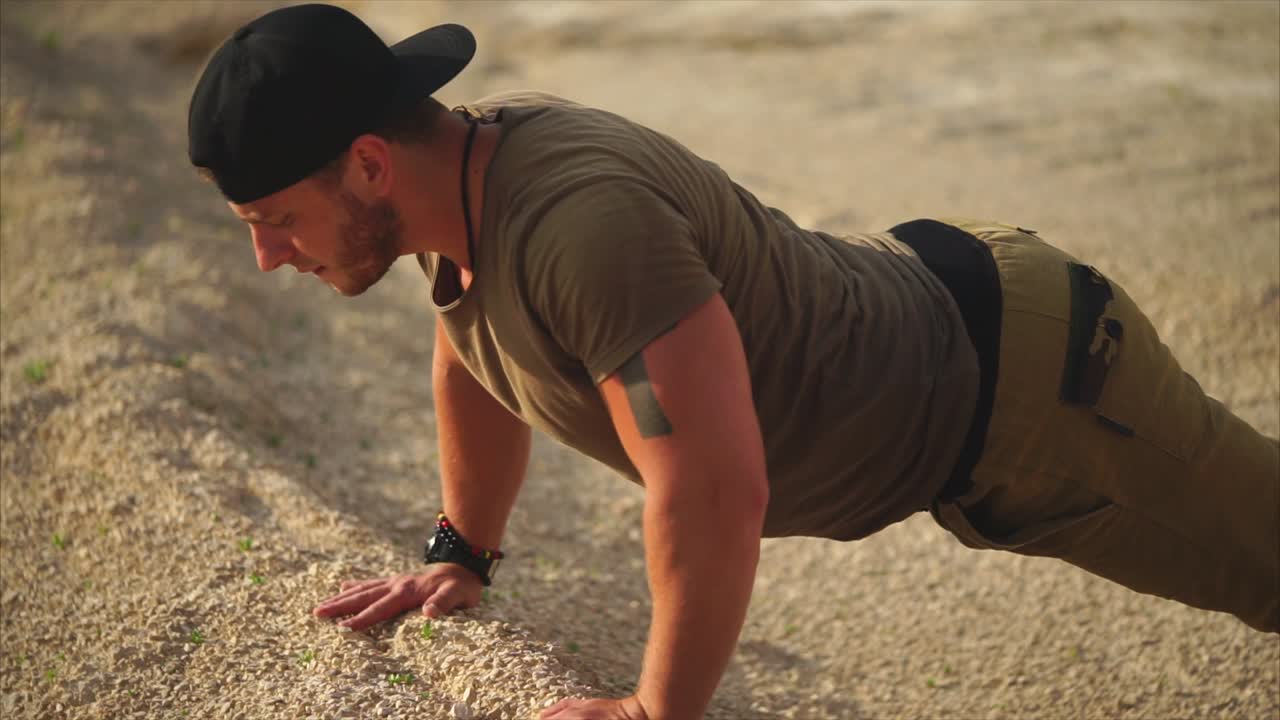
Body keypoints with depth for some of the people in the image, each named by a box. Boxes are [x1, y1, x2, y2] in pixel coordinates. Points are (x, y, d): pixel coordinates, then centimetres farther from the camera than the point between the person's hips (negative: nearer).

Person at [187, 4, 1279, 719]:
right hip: (916, 304, 9)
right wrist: (460, 555, 18)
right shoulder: (463, 167, -9)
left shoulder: (577, 221, -40)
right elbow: (475, 366, 11)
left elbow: (713, 493, -43)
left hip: (1018, 379, -8)